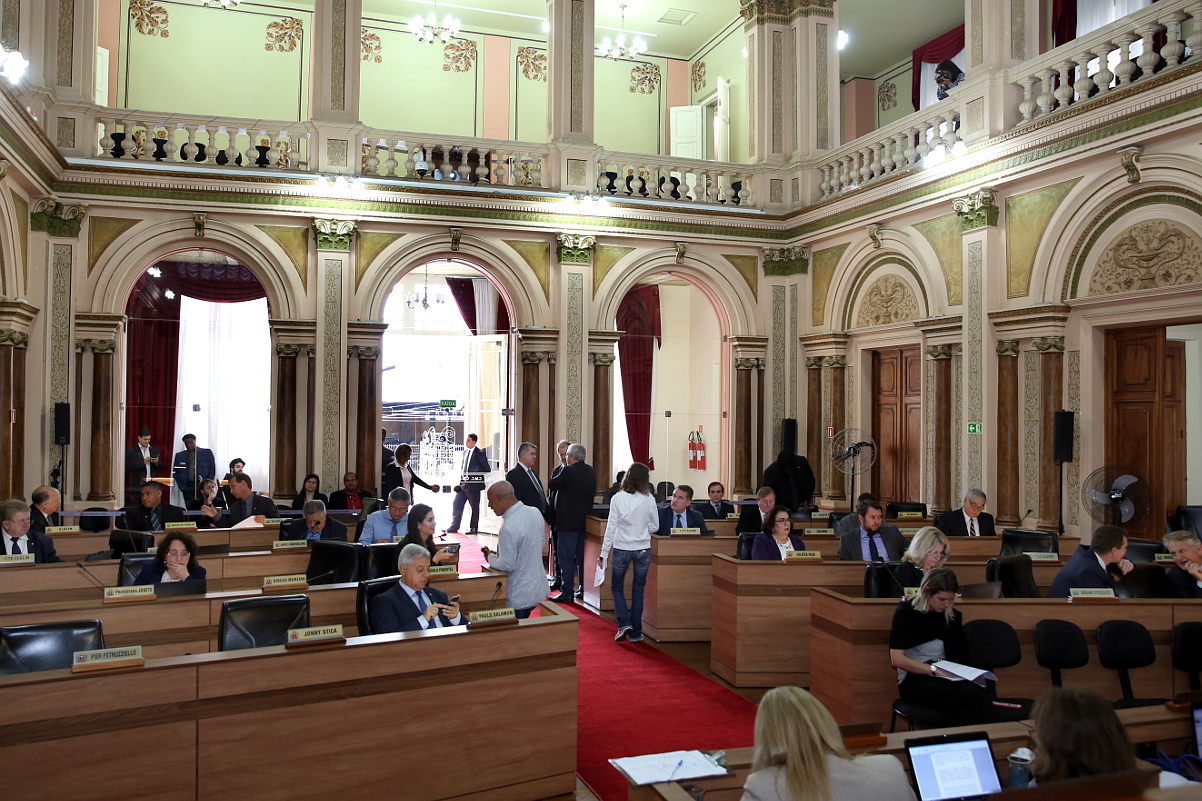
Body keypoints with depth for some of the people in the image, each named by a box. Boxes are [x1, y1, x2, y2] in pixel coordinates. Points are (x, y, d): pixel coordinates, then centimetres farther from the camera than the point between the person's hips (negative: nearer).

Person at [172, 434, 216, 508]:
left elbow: (212, 470, 7)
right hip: (187, 487, 2)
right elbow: (175, 473, 14)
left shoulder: (207, 453, 8)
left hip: (203, 487, -2)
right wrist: (182, 487, 1)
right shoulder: (179, 456, 13)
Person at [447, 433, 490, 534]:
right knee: (456, 505, 4)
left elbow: (486, 468, -6)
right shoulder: (465, 452, 13)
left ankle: (473, 527, 16)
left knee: (474, 507, 5)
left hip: (473, 485, -7)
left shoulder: (480, 453, -8)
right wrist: (460, 480, 11)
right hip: (462, 484, 7)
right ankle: (454, 527, 11)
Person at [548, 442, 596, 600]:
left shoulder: (568, 471, -16)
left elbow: (551, 484, -5)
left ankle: (567, 592, 0)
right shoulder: (591, 472, 6)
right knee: (582, 556, 15)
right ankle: (585, 589, 20)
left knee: (566, 557, -1)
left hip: (568, 521, -7)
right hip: (585, 521, 7)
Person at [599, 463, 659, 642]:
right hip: (643, 550, 1)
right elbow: (655, 527, 2)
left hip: (621, 549, -1)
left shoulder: (618, 498, -9)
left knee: (617, 587, 18)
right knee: (638, 590, 12)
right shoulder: (649, 499, -7)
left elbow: (611, 528, -7)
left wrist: (603, 553, -1)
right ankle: (635, 633, 16)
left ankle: (624, 624, 3)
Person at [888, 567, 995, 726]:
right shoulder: (906, 612, -3)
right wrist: (935, 670, -19)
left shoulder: (952, 615, 12)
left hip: (946, 679, 4)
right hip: (915, 681, -4)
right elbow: (897, 659, -11)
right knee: (975, 695, -32)